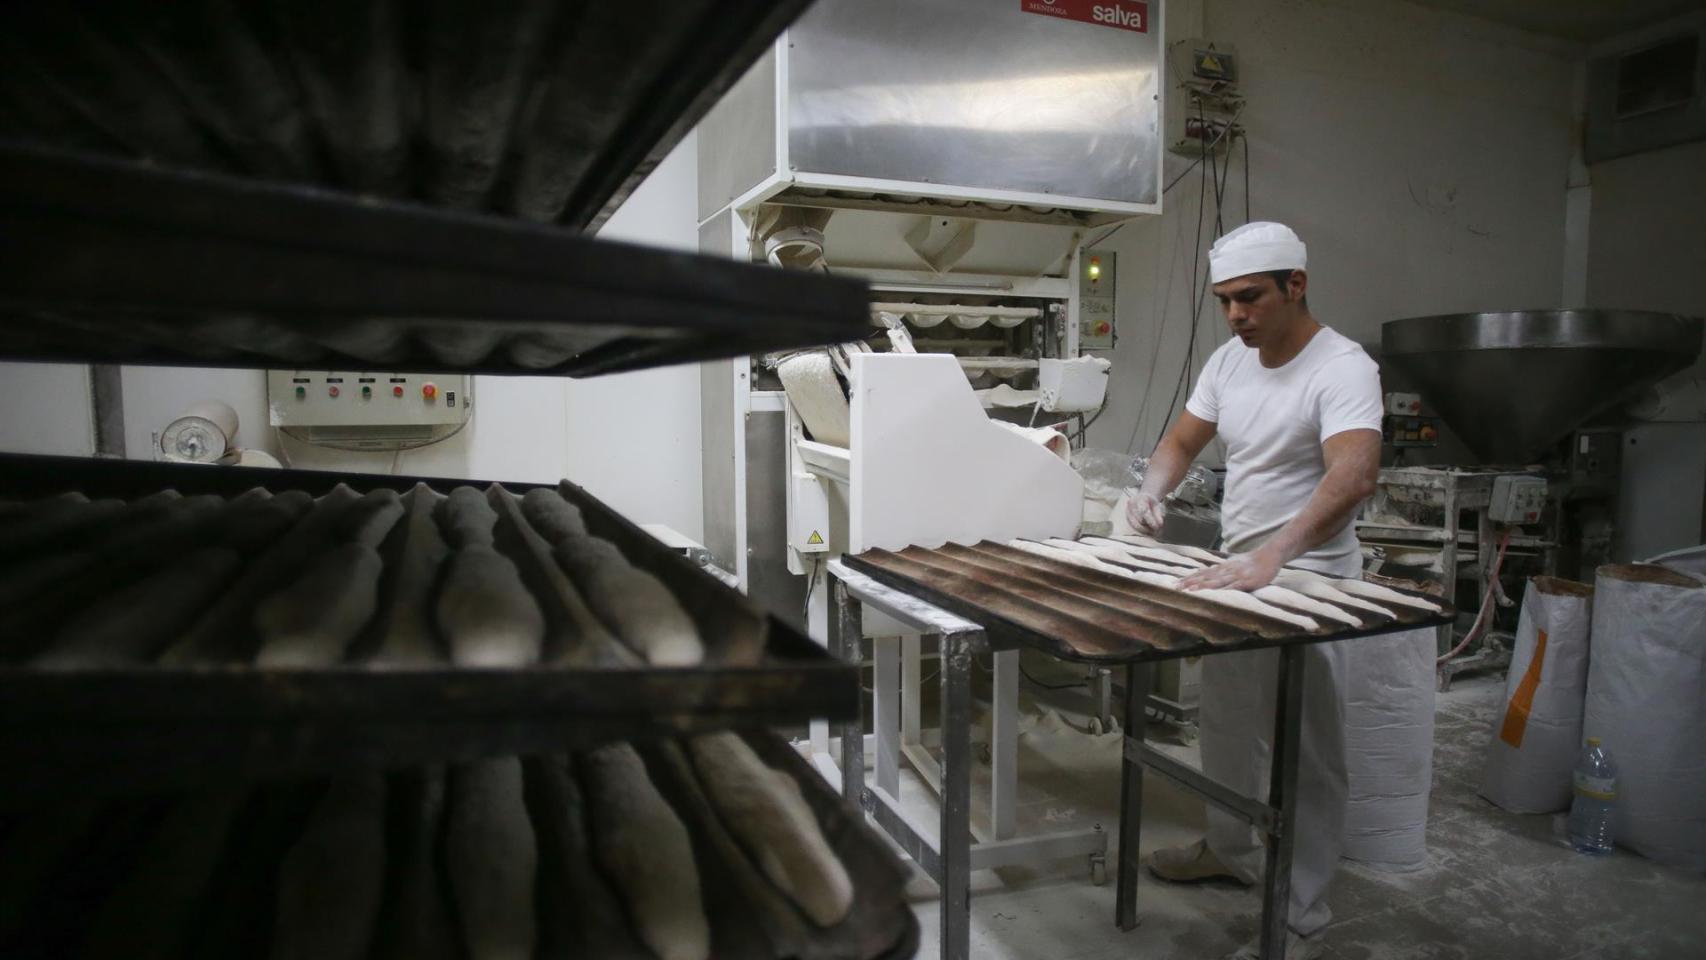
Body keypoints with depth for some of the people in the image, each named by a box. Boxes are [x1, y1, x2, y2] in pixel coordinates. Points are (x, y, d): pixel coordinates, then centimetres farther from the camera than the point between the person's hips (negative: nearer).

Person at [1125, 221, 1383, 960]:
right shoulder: (1229, 360, 4)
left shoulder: (1342, 368, -19)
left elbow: (1353, 477, -34)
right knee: (1225, 724, 21)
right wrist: (1153, 488, -11)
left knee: (1305, 754, 2)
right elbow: (1183, 439, 11)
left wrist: (1271, 557, -46)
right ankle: (1232, 850, 42)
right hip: (1236, 570, 8)